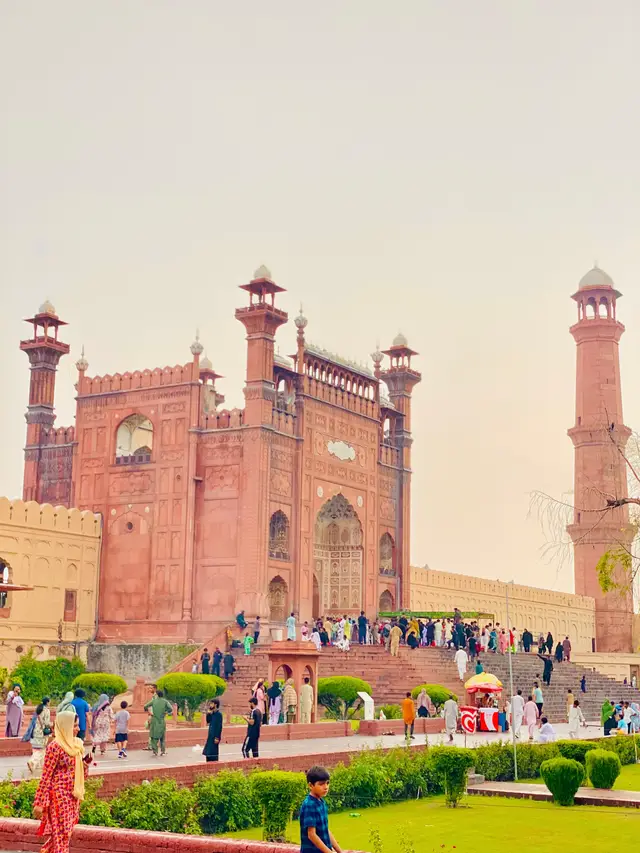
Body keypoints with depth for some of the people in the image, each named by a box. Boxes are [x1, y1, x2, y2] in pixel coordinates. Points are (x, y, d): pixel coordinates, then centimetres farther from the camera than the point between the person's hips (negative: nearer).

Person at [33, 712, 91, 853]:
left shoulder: (75, 744, 9)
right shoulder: (55, 746, -15)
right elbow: (46, 777, -14)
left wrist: (85, 762, -1)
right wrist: (40, 803, -15)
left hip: (72, 797, 8)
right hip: (59, 796, -8)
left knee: (65, 833, 14)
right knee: (61, 836, -4)